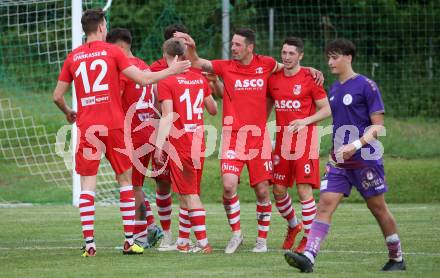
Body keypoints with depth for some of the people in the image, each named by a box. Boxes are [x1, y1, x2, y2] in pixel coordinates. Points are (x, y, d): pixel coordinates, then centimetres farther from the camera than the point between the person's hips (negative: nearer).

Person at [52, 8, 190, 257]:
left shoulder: (73, 57, 7)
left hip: (86, 126, 2)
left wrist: (68, 113, 30)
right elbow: (143, 79, -5)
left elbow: (57, 96, 10)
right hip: (114, 124, -2)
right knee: (126, 180, 10)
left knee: (88, 185, 1)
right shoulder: (112, 52, -1)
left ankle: (89, 243, -7)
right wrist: (171, 71, 9)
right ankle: (129, 241, 8)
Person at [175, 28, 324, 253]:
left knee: (262, 191, 3)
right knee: (229, 186, -16)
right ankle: (236, 233, 4)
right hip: (232, 135, -1)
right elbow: (197, 63, -6)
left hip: (258, 136, 1)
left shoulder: (265, 64, 3)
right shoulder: (226, 67, 0)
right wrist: (191, 47, -24)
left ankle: (262, 239, 18)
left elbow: (285, 67, 23)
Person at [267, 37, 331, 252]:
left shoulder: (310, 78, -6)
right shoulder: (274, 79, 9)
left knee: (304, 190, -9)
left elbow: (326, 110, -3)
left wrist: (305, 121, -17)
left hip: (305, 139, -5)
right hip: (282, 140, 5)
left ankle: (309, 237, 1)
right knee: (279, 190, 6)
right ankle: (293, 226, 31)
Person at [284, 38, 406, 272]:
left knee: (377, 207, 5)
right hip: (340, 161, 6)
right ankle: (308, 256, -20)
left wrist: (356, 145, -22)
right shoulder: (333, 89, 13)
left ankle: (397, 259, 21)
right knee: (325, 204, -9)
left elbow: (378, 126, -10)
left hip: (365, 159, -6)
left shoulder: (366, 86, -8)